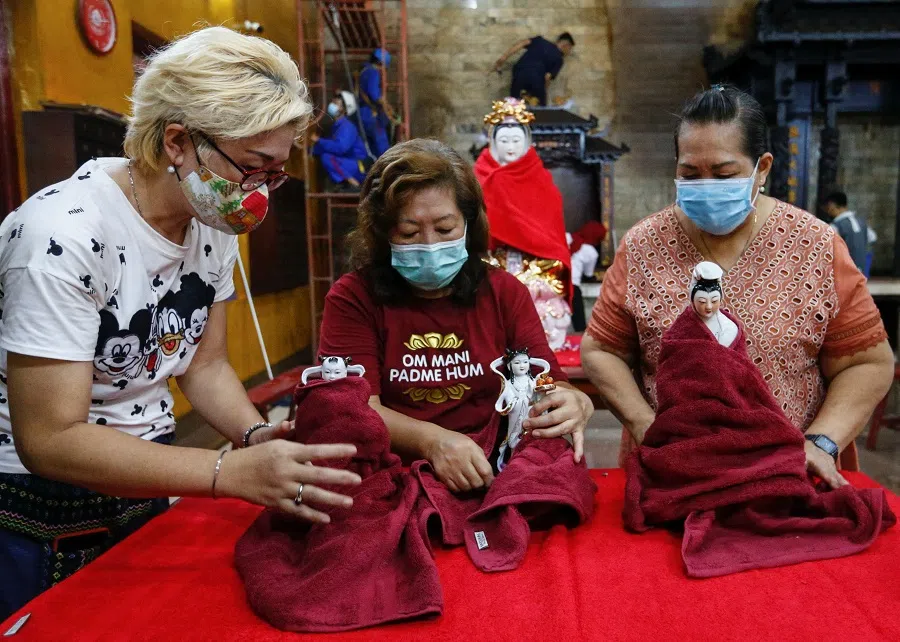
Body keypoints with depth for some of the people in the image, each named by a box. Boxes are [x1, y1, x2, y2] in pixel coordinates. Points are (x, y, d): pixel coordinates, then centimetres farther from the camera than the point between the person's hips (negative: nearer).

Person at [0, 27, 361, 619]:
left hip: (144, 486, 6)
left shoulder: (213, 222, -6)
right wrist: (234, 472, -36)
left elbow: (205, 365, 2)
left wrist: (259, 435, -18)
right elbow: (48, 441, -28)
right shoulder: (65, 234, -29)